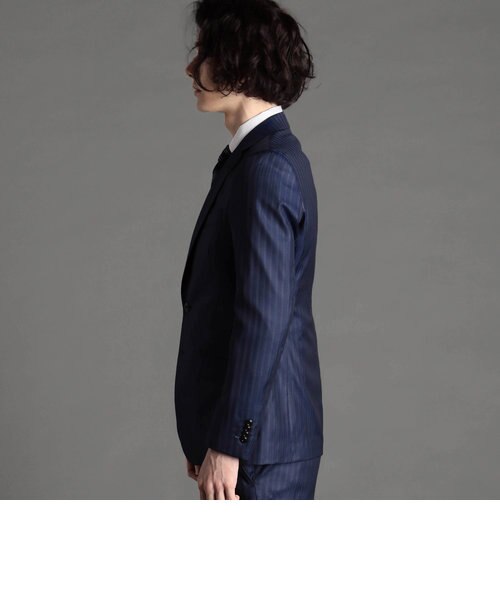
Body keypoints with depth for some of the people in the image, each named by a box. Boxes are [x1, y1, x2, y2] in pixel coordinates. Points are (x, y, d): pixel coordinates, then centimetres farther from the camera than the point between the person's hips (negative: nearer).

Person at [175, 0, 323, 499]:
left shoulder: (268, 167, -17)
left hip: (258, 440, -10)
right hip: (250, 432, 10)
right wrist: (205, 437, 19)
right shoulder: (250, 158, 14)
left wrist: (227, 445, -20)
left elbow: (265, 316, -22)